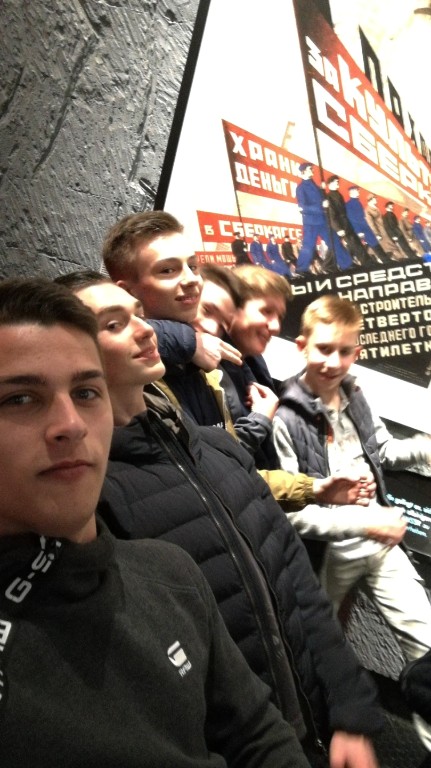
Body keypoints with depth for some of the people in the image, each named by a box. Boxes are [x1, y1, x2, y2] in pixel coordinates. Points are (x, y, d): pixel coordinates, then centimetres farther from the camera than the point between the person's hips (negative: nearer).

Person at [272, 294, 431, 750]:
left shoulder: (353, 395, -1)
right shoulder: (285, 418, -22)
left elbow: (383, 450, 14)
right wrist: (361, 524, -29)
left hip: (380, 541, 5)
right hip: (328, 553, -5)